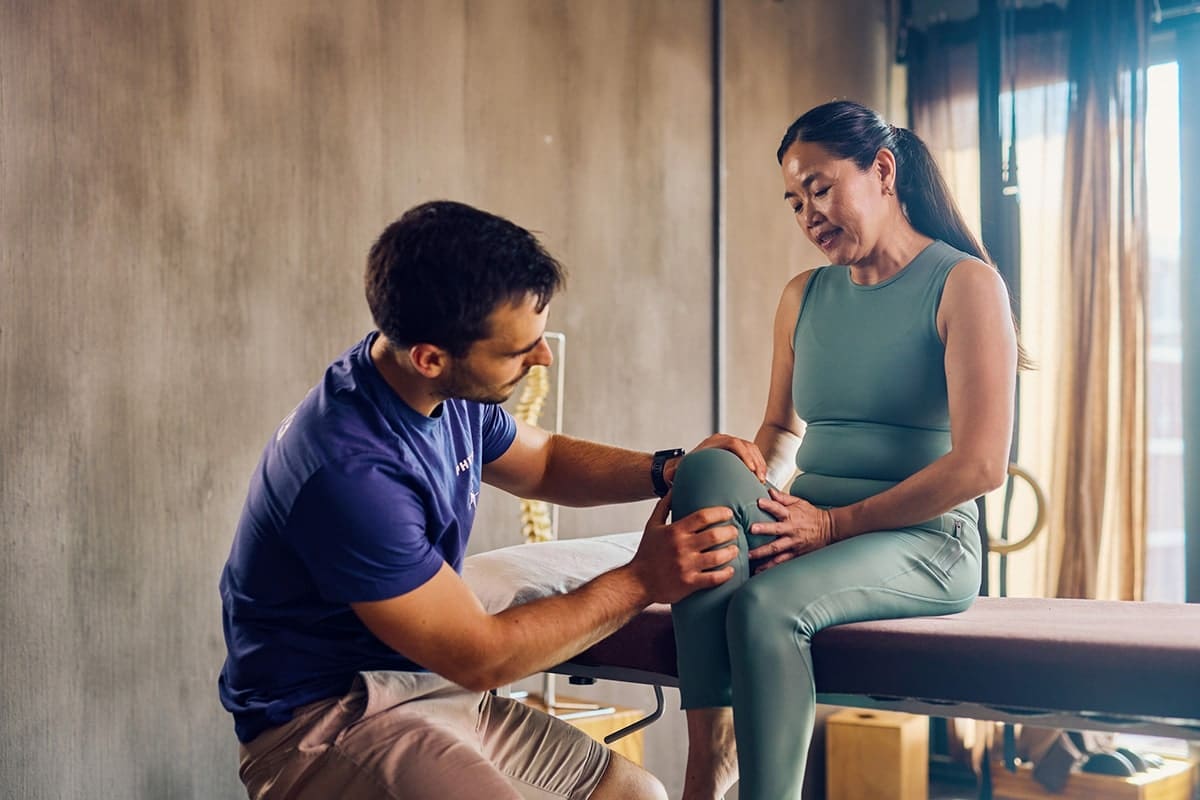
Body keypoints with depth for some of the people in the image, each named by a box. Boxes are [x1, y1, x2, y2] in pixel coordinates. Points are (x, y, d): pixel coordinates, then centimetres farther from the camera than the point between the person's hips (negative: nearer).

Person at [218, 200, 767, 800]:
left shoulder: (451, 392, -3)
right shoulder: (350, 470, -29)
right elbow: (478, 656, -21)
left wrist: (667, 470, 1)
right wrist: (641, 582, -15)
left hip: (433, 687, 9)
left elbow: (541, 462, 18)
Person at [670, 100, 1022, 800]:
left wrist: (837, 522, -15)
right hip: (807, 531, 6)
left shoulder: (965, 283, -4)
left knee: (767, 604, -35)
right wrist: (749, 501, -2)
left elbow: (981, 465, -12)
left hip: (923, 540, -5)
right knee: (709, 466, -27)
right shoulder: (803, 296, 16)